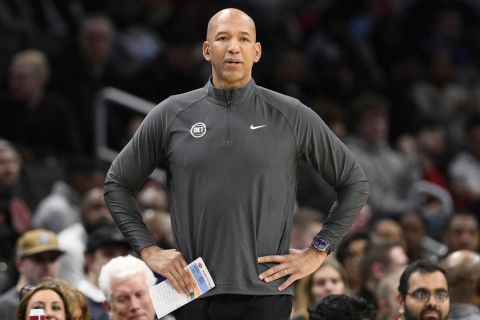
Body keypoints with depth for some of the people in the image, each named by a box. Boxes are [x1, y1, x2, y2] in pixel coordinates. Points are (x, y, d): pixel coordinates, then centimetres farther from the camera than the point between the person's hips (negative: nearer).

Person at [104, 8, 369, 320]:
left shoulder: (292, 116, 3)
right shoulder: (171, 116, 6)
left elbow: (355, 183, 11)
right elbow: (117, 184, 16)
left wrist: (318, 251, 4)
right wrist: (149, 250, 5)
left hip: (267, 293, -1)